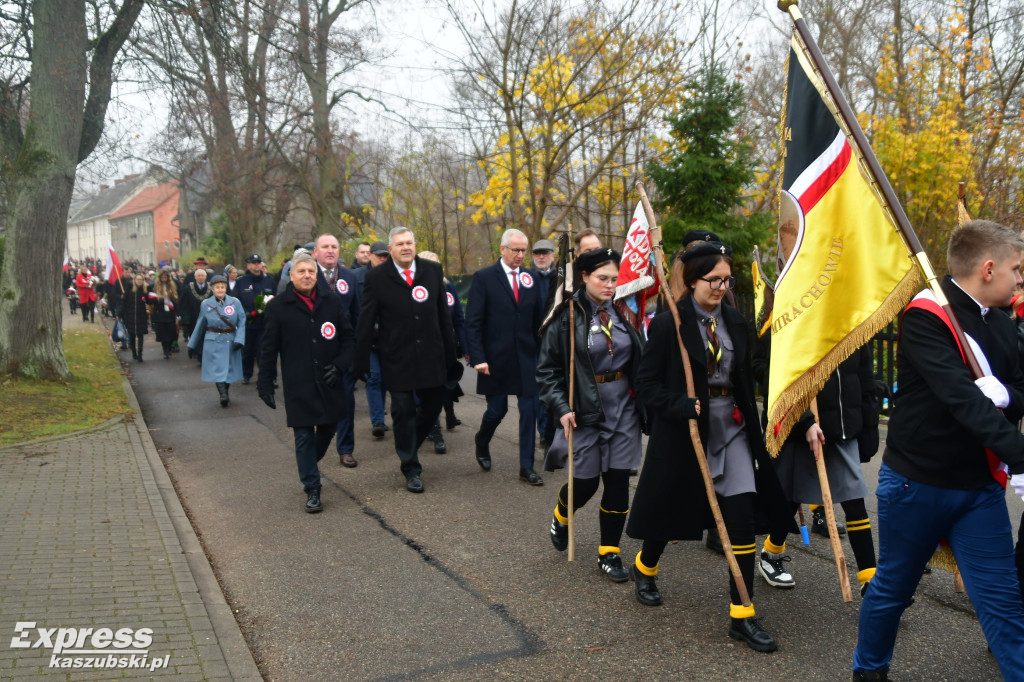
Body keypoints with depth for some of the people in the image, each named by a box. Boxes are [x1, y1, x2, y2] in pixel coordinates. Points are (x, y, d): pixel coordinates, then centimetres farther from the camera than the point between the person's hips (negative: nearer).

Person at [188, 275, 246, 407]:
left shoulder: (235, 302, -4)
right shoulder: (206, 304, 0)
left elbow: (242, 322, -4)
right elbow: (200, 325, 10)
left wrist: (239, 340, -16)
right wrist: (193, 345, 15)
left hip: (231, 341, 1)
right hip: (214, 342, 0)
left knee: (229, 368, 9)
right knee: (218, 368, -8)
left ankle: (225, 393, 26)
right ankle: (223, 395, -10)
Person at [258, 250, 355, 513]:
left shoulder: (333, 302, 4)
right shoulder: (278, 306, -2)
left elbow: (348, 338, 9)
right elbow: (269, 348, 1)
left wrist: (340, 364, -5)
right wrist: (265, 383, -2)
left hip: (329, 382, 3)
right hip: (298, 386, -3)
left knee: (328, 428, 13)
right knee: (304, 436, 1)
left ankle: (309, 465, 41)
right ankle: (312, 490, 12)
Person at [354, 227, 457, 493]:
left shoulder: (433, 271, 3)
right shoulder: (377, 277, -5)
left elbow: (443, 315, 6)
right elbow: (366, 324, -4)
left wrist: (450, 354, 5)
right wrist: (361, 363, -6)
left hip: (431, 357, 3)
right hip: (397, 359, -3)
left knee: (432, 407, 12)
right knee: (403, 412, 5)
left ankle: (407, 444, 39)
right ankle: (411, 469, 19)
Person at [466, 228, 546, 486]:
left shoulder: (530, 278, 6)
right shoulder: (484, 277, -6)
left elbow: (538, 319, 10)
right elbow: (473, 322, -8)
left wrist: (541, 352, 4)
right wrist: (478, 358, -14)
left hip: (527, 358, 3)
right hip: (496, 358, -3)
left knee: (529, 410, 1)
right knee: (497, 409, 6)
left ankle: (526, 467, 11)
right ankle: (482, 443, 38)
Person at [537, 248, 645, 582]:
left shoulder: (624, 312, 3)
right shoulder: (567, 316, -8)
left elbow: (640, 360, 11)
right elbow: (547, 369, -6)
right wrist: (561, 408, -15)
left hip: (623, 408, 3)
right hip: (584, 411, -3)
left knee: (618, 480, 3)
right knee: (585, 481, 3)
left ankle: (609, 553, 19)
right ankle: (560, 518, 38)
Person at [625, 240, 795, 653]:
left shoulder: (736, 323, 4)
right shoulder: (669, 325, -11)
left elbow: (744, 382, 14)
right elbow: (647, 384, -11)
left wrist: (752, 427, 11)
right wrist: (682, 406, -25)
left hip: (731, 430, 4)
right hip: (684, 430, -4)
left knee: (743, 521, -4)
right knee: (670, 513, 13)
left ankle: (741, 617, 6)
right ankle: (644, 569, 44)